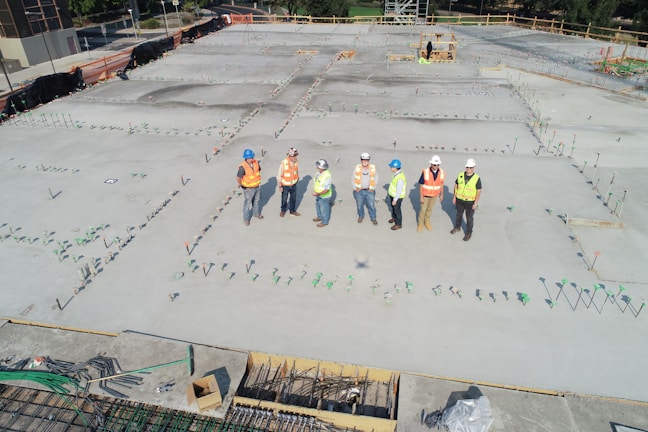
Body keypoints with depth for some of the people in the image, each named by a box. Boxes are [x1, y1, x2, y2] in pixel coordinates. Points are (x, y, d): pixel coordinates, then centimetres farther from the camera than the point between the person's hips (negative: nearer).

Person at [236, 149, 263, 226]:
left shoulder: (256, 162, -11)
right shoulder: (243, 167, -31)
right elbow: (238, 178, -29)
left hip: (256, 186, 6)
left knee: (256, 201, 25)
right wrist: (242, 185, -14)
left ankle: (256, 213, 49)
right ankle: (246, 218, 26)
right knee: (248, 204, 8)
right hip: (248, 189, -6)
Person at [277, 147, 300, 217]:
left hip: (294, 185, 4)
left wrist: (297, 179, 18)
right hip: (285, 185, -4)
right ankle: (283, 210, 40)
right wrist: (280, 186, -15)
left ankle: (293, 211, 39)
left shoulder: (296, 162, -12)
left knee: (293, 199, 17)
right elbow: (279, 175, -18)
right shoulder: (283, 163, -26)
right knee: (284, 199, 14)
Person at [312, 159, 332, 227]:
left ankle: (324, 222, 33)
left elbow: (326, 189, -31)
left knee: (324, 209, 12)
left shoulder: (326, 176, -34)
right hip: (318, 194, 8)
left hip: (324, 196, -8)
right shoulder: (319, 171, -9)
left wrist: (318, 194, -34)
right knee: (318, 206, 28)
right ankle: (320, 217, 52)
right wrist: (314, 190, 7)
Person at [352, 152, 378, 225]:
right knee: (359, 205, 15)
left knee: (371, 205, 4)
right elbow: (354, 179, 1)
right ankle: (360, 216, 38)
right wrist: (355, 188, -2)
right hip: (359, 191, 0)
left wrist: (372, 188, 1)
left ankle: (373, 218, 21)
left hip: (369, 191, 0)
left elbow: (375, 178, 4)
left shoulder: (372, 168, -7)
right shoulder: (357, 168, -8)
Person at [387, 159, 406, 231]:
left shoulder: (400, 178, -34)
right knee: (392, 207, 27)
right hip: (392, 195, 9)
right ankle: (394, 218, 52)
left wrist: (395, 200, -21)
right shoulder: (396, 174, -6)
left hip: (397, 197, -9)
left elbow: (399, 191, -28)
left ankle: (398, 224, 27)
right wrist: (389, 191, 21)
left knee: (396, 209, 9)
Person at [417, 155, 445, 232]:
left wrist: (441, 195, 6)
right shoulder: (425, 172, -28)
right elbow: (421, 185, -18)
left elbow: (441, 184, -1)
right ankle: (420, 223, 33)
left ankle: (427, 221, 43)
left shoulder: (442, 172, -17)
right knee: (423, 209, 10)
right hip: (425, 194, -3)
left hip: (434, 195, 3)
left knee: (430, 209, 21)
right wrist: (421, 197, -15)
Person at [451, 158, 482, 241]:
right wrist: (454, 197, 5)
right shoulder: (460, 175, -7)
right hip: (460, 200, 4)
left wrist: (475, 203, -15)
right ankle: (457, 227, 43)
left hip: (470, 202, -3)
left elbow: (479, 192, -13)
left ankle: (468, 233, 24)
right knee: (459, 214, 21)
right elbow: (456, 185, 6)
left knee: (469, 218, 8)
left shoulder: (477, 178, -17)